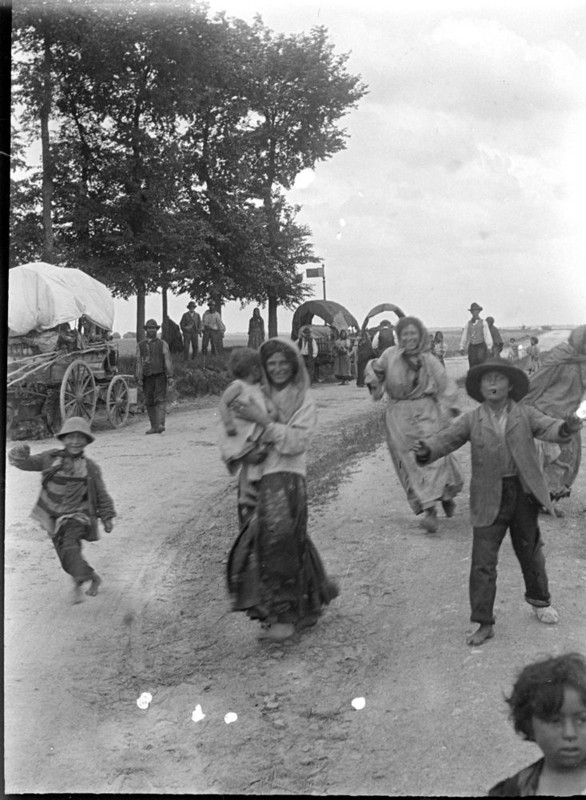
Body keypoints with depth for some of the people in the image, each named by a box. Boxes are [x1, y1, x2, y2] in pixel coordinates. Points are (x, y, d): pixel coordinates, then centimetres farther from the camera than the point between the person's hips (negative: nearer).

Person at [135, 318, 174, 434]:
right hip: (147, 377, 3)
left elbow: (168, 360, 1)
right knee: (149, 402, 4)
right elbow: (138, 362, 7)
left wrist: (170, 376, -8)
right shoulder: (140, 345, 11)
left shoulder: (162, 344, 7)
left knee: (160, 400, -13)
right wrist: (139, 379, -2)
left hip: (160, 376, -2)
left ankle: (160, 424, -20)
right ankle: (154, 426, 11)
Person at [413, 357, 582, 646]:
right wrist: (426, 451, -31)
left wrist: (566, 427, -36)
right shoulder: (471, 420, -1)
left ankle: (539, 599, 44)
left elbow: (548, 428, -13)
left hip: (524, 494, 1)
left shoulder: (525, 415, 0)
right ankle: (484, 623, 7)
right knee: (483, 561, -3)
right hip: (489, 498, -1)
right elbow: (446, 439, -9)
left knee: (530, 551, 18)